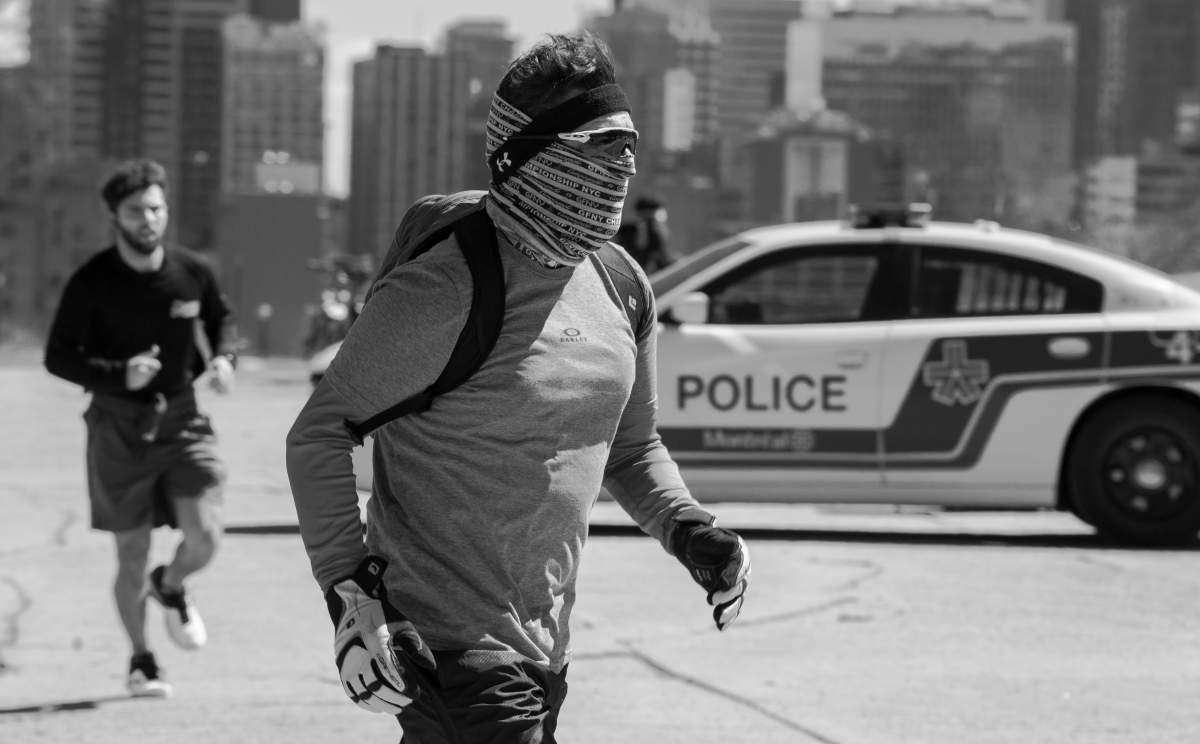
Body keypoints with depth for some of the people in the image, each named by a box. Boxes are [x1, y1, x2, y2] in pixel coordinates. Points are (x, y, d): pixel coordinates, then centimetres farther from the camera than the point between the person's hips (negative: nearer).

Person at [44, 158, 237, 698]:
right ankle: (141, 660, 28)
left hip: (182, 420, 2)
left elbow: (220, 319, 17)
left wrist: (222, 358, -5)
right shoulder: (92, 283, -12)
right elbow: (58, 356, -8)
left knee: (205, 536, -14)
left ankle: (169, 587, 22)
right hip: (118, 430, -2)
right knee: (132, 557, 6)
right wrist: (119, 375, -23)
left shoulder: (192, 273, -3)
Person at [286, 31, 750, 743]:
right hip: (450, 650, -8)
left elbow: (632, 446, 23)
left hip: (545, 652, 8)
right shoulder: (443, 294, -15)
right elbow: (319, 435, -11)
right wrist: (350, 595, -19)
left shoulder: (621, 288, 9)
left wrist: (690, 531, 5)